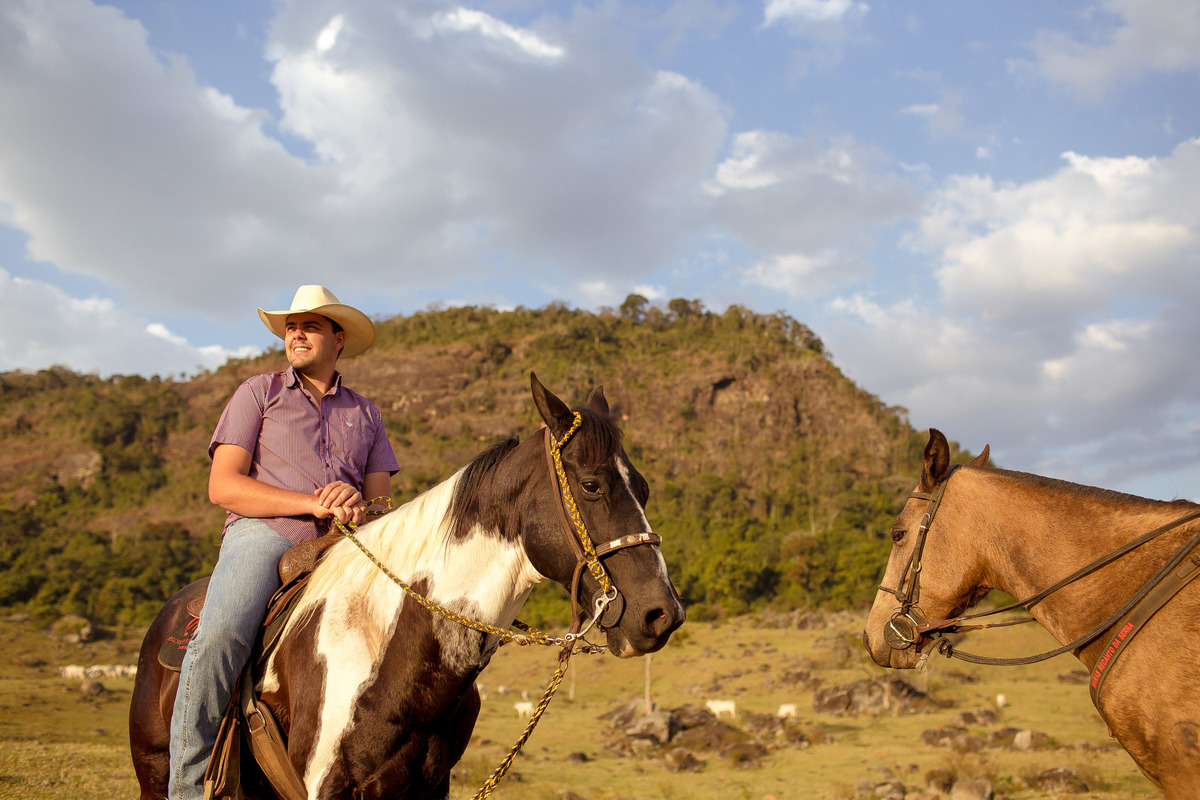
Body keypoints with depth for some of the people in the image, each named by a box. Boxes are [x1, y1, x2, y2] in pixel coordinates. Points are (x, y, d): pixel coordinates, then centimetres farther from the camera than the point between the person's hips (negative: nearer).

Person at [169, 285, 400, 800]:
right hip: (262, 533, -3)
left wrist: (357, 504, -12)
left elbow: (380, 499, 14)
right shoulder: (259, 392, 12)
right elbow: (223, 487, 0)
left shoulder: (365, 414, 22)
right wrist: (315, 503, -10)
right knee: (219, 637, -31)